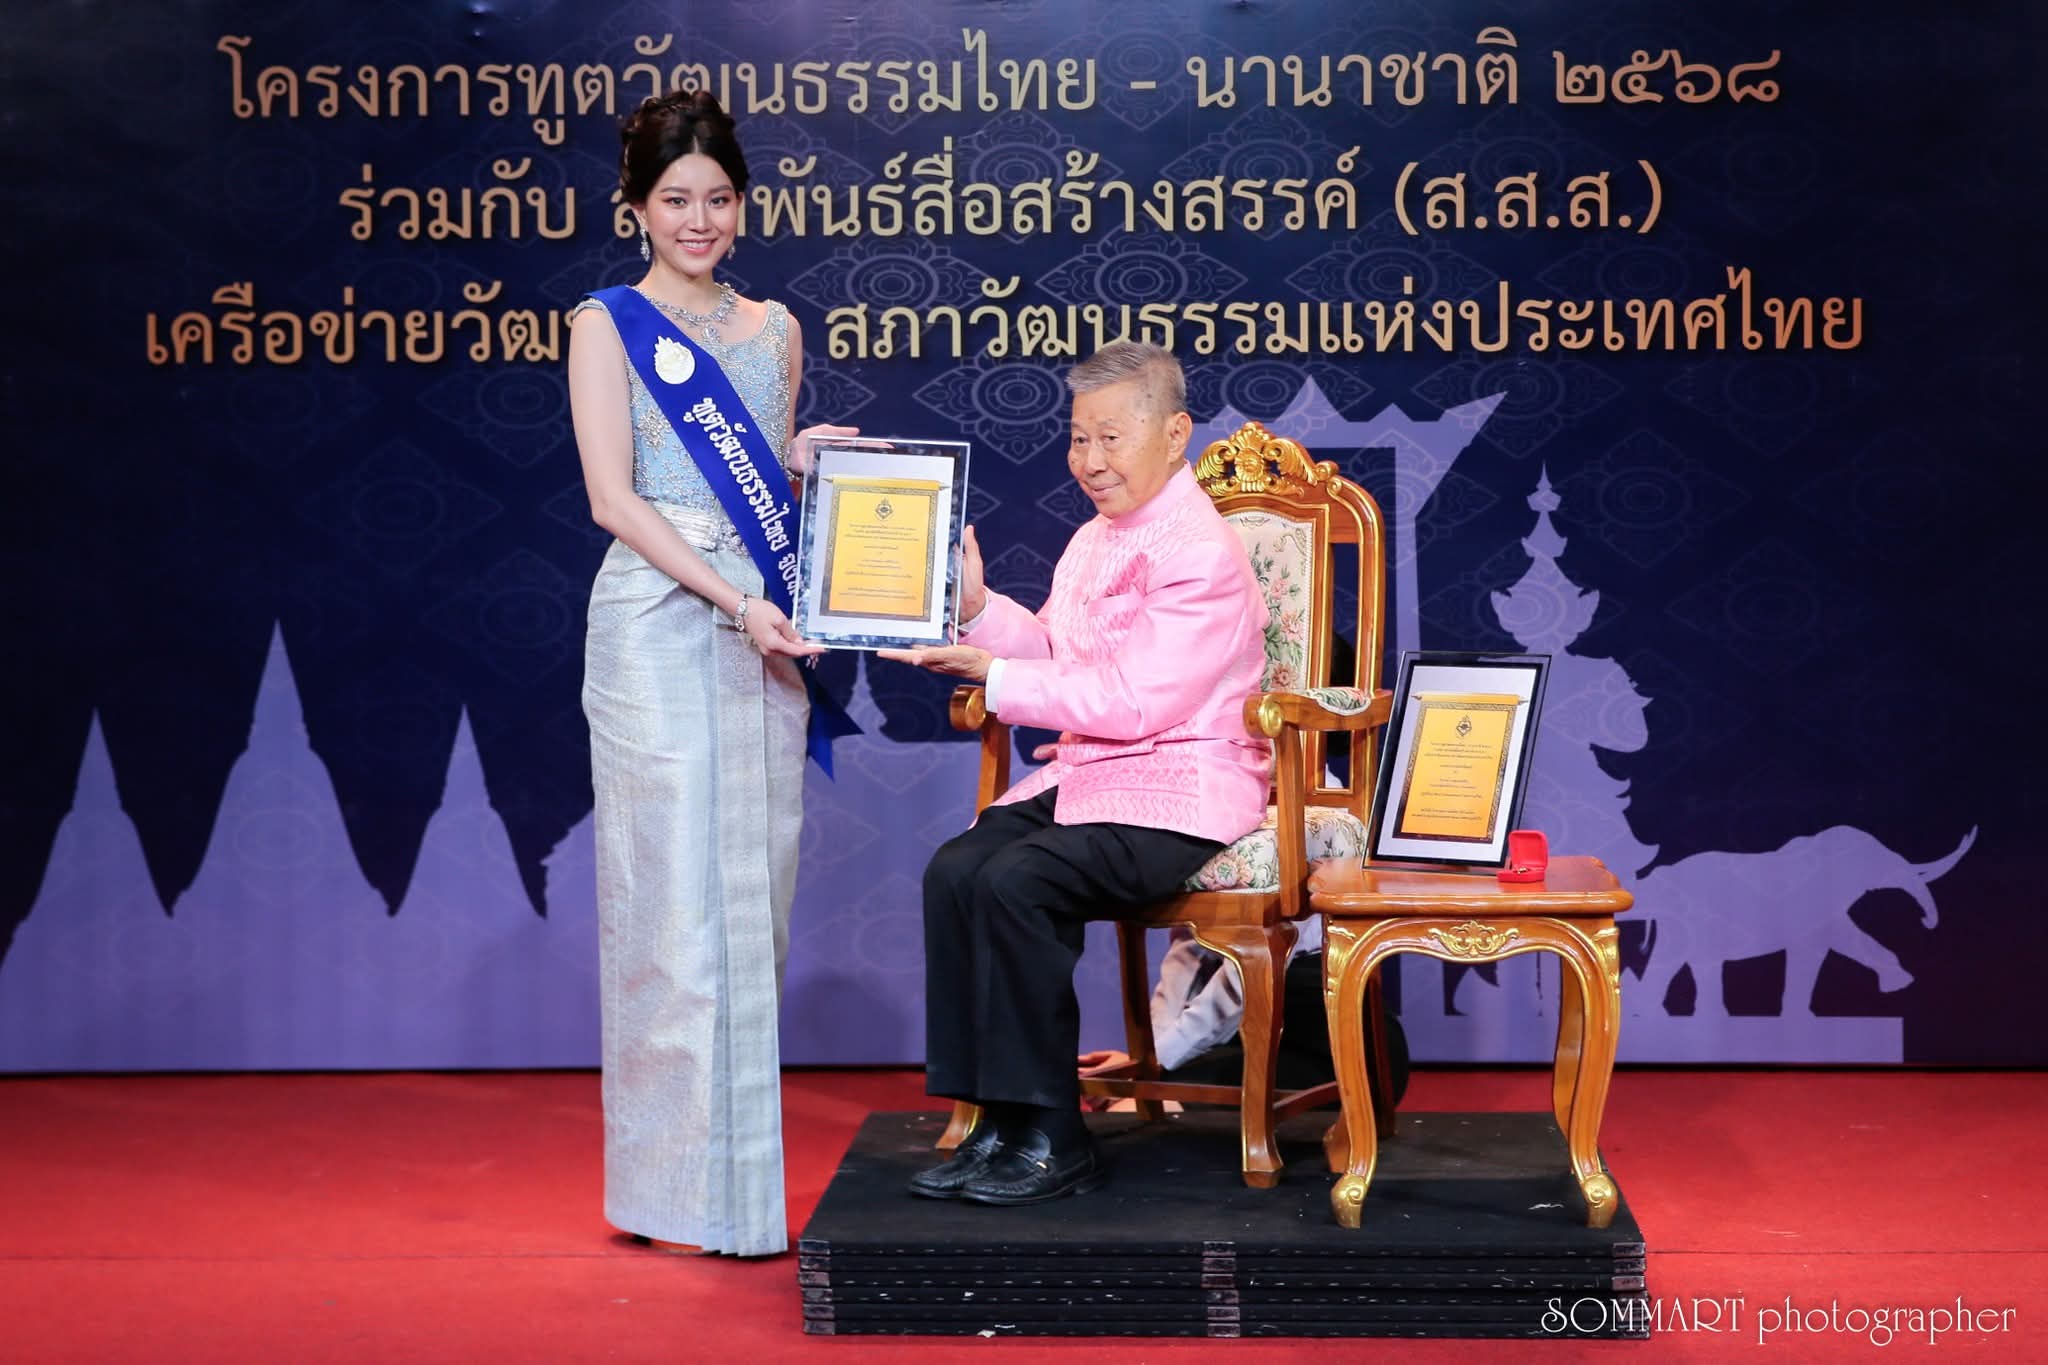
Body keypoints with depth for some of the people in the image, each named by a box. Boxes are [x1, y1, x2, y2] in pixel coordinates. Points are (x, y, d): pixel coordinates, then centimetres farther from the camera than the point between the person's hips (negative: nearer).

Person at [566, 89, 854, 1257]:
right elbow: (613, 498, -8)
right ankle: (681, 1188, 2)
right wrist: (733, 601, -17)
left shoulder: (772, 329, 16)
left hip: (761, 633, 5)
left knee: (754, 892, 6)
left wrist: (816, 457, 2)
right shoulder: (608, 325, 1)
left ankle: (740, 1169, 15)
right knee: (676, 894, -5)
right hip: (659, 625, -5)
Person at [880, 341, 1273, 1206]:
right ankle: (999, 1122, -10)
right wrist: (979, 609, 3)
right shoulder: (1093, 541, 16)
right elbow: (1055, 654, 21)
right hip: (1085, 778, 8)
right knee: (954, 870, -16)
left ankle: (1051, 1141, -16)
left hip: (1177, 796, -8)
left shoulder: (1201, 554, -14)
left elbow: (1132, 702, -20)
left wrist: (992, 675, -18)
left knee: (1016, 883, -28)